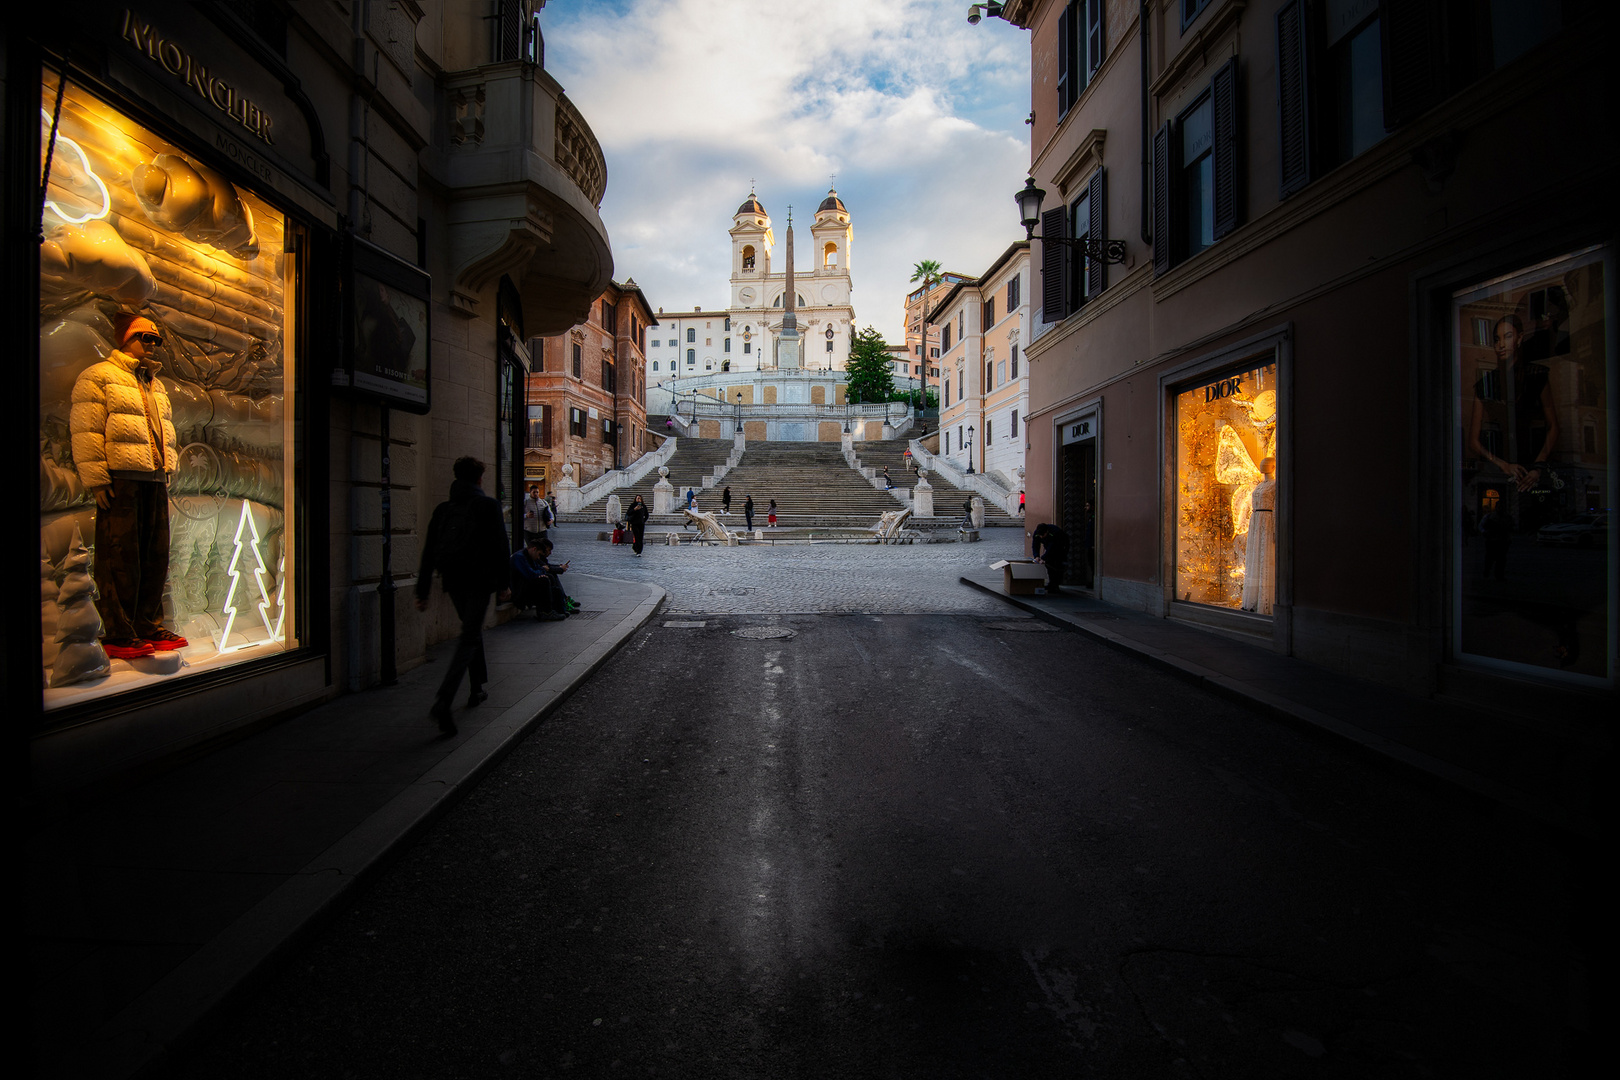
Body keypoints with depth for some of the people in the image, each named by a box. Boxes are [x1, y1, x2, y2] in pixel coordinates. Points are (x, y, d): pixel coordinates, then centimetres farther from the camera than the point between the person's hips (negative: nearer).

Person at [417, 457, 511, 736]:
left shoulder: (442, 508, 9)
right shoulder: (488, 505, -5)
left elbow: (428, 552, 8)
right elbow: (499, 547, -7)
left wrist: (422, 591, 10)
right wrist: (503, 583, 1)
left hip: (454, 583, 6)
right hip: (479, 581, -5)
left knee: (473, 630, 23)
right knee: (468, 639, -6)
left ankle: (476, 689, 31)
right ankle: (443, 702, -20)